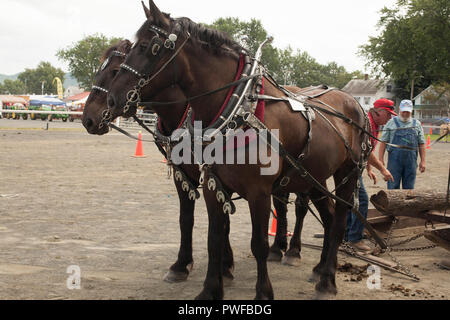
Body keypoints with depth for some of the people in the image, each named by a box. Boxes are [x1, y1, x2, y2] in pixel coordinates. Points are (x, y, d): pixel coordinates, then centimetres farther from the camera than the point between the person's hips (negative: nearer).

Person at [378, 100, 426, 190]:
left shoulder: (417, 124, 12)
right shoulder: (392, 123, 5)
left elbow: (421, 144, 11)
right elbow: (383, 141, 3)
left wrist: (422, 161, 5)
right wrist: (381, 159, -4)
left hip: (411, 161, 2)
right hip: (394, 160, -2)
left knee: (409, 188, 6)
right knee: (393, 187, -1)